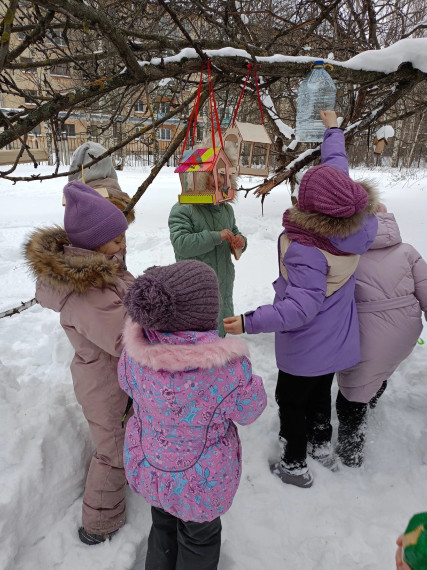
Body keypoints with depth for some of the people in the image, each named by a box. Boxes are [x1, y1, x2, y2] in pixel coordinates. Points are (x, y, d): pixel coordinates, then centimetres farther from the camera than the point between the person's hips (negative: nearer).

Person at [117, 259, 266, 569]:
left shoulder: (135, 350, -24)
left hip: (147, 468, 4)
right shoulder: (230, 369, -36)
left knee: (163, 525, 33)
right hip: (202, 482, -3)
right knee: (199, 537, 28)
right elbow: (249, 411, -16)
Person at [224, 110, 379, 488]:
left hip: (305, 348, -7)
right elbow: (338, 171, 3)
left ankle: (295, 465, 37)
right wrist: (332, 128, 17)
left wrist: (250, 322, -40)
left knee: (291, 401, 17)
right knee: (321, 393, 29)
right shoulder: (355, 228, -13)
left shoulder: (304, 248, -35)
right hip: (338, 342, 7)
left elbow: (302, 306, -37)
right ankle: (322, 445, 51)